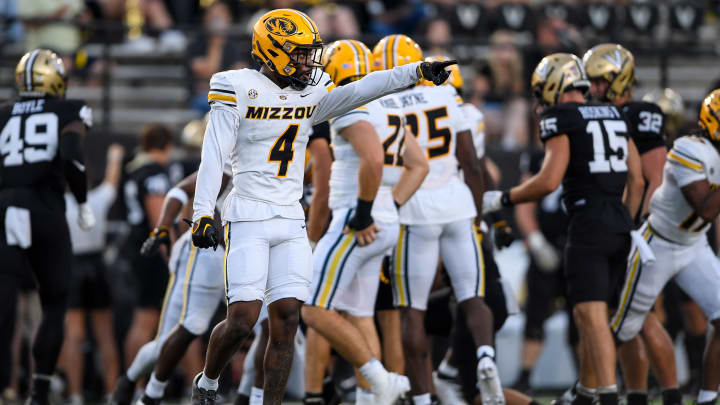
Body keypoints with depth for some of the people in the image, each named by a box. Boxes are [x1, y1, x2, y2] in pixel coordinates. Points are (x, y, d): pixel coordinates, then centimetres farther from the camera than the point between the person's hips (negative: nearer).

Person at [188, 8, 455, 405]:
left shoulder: (310, 95, 10)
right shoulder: (239, 90, -7)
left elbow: (361, 89, 2)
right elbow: (214, 156, -10)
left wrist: (417, 71, -9)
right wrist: (203, 214, -17)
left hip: (291, 222, 5)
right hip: (248, 218, -5)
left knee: (286, 319, -3)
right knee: (242, 319, -10)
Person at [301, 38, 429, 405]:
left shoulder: (349, 107, -13)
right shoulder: (388, 106, 16)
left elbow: (373, 159, -29)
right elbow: (419, 165, 21)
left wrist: (362, 216, -20)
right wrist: (390, 209, 15)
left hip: (357, 226, -9)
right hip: (385, 225, 9)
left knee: (316, 312, -7)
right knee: (359, 317, 11)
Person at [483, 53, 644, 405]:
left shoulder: (560, 119, -5)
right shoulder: (615, 118, 17)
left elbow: (549, 181, -14)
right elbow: (637, 181, 16)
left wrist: (502, 199, -2)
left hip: (588, 224, -8)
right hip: (620, 226, 8)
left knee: (591, 316, -13)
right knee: (588, 313, 17)